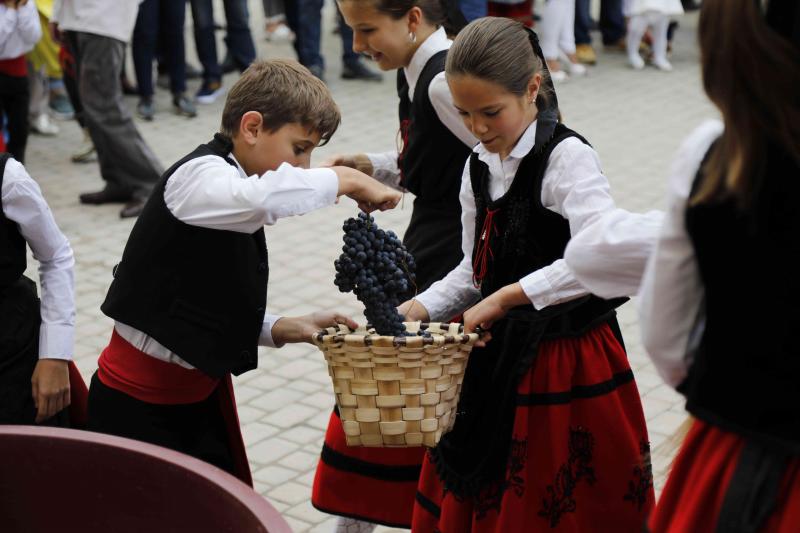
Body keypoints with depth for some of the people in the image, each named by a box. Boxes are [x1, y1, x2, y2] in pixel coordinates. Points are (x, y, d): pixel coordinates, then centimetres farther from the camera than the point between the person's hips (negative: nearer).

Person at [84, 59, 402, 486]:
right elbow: (258, 198, -43)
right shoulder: (198, 176, -18)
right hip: (138, 403, -9)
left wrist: (282, 330, -3)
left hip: (203, 393, 9)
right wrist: (345, 178, -29)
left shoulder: (235, 186, 10)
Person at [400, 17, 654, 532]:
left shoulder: (567, 157, -16)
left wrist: (505, 297, -26)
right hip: (498, 359, 7)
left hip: (566, 365, -7)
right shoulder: (479, 168, 7)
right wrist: (418, 309, -2)